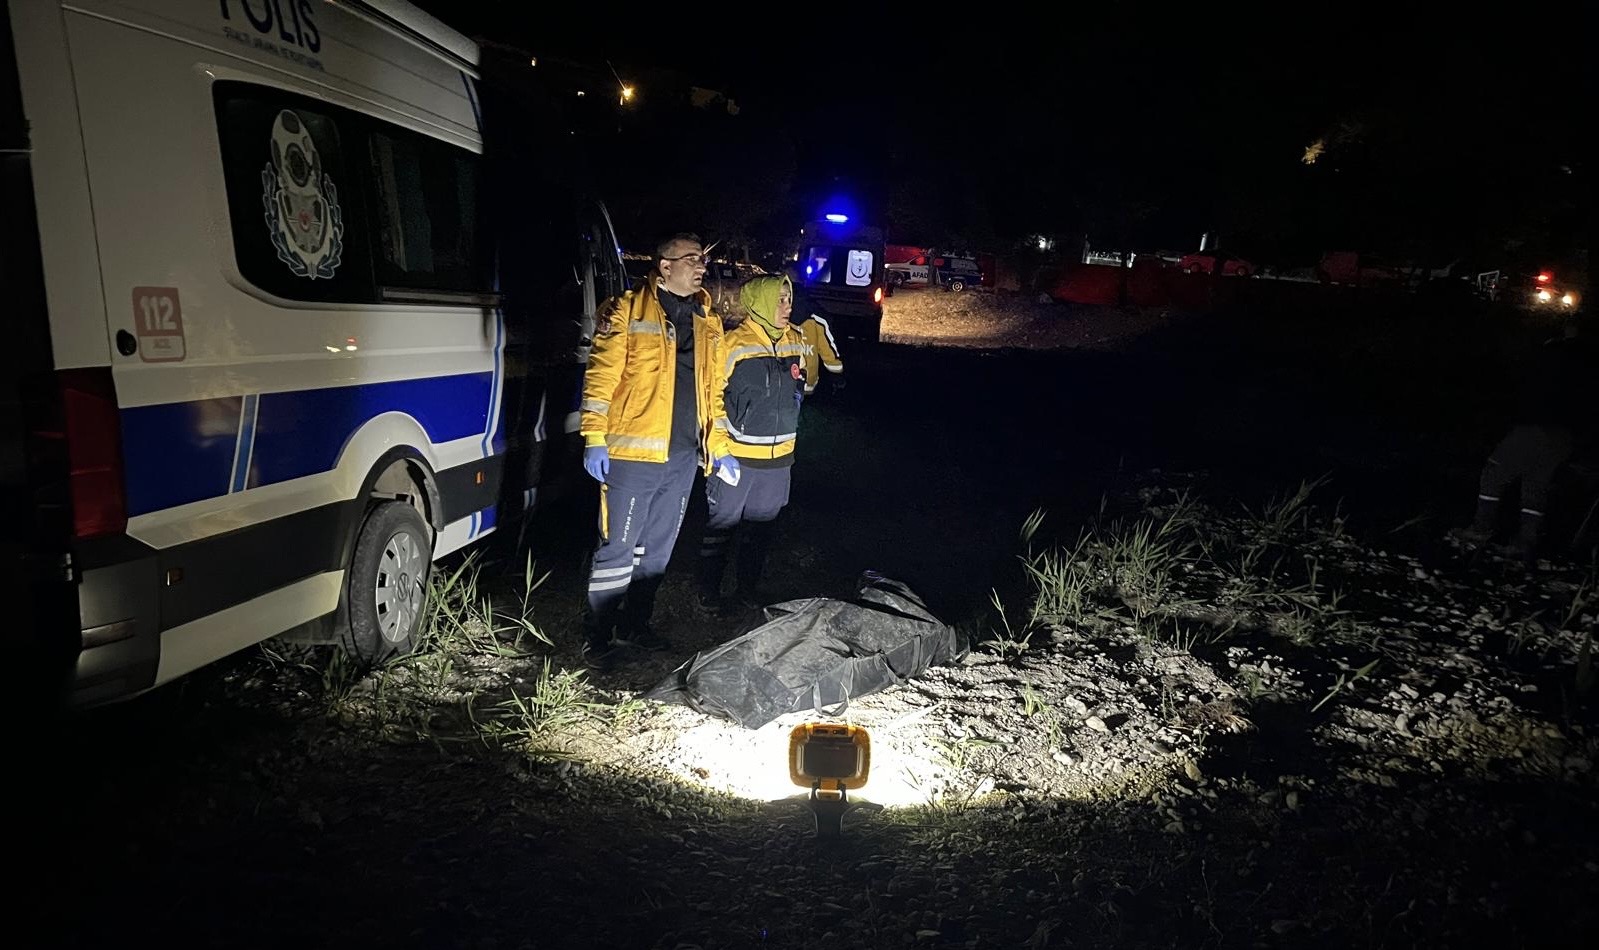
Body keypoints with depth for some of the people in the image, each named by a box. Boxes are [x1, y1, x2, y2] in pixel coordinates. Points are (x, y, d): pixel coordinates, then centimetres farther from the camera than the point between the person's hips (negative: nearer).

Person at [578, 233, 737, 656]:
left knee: (657, 549, 15)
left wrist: (719, 445, 16)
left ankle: (634, 624, 29)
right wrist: (594, 439, -15)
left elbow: (714, 388, 19)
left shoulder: (708, 322, 14)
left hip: (683, 457, 6)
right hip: (632, 453, -6)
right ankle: (597, 635, 12)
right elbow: (600, 377, -8)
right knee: (617, 549, -1)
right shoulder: (629, 311, -4)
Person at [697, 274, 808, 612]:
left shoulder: (796, 342, 4)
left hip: (778, 457, 6)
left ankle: (749, 587, 33)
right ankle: (709, 592, 22)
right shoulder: (734, 344, -14)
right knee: (722, 525, 7)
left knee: (761, 527, 17)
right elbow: (711, 396, -11)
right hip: (737, 456, -6)